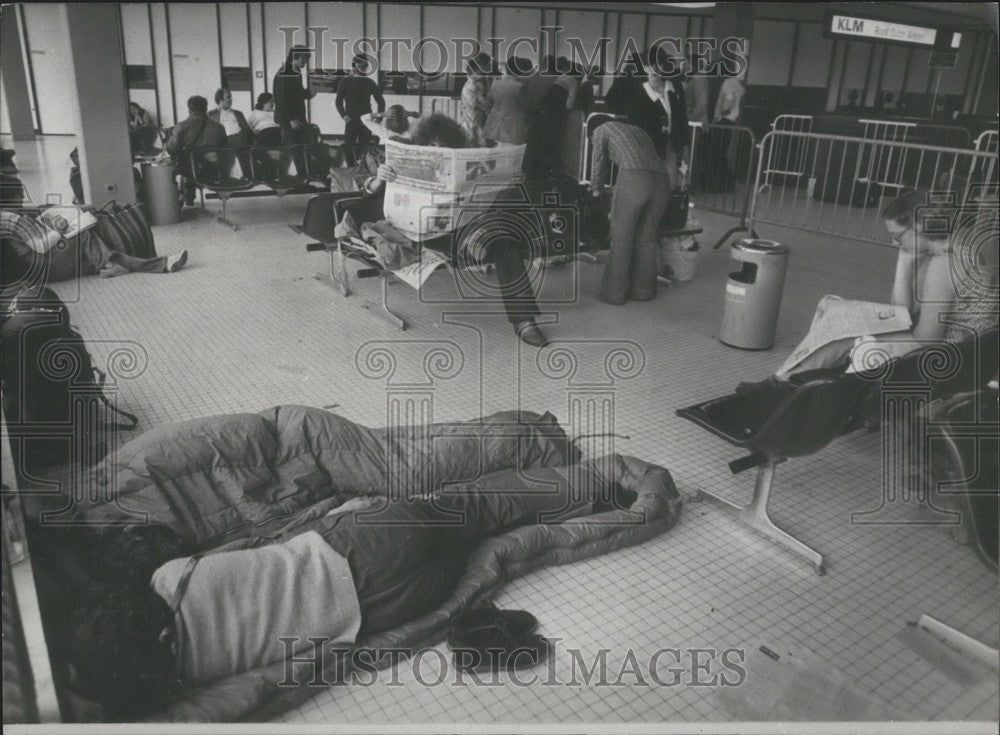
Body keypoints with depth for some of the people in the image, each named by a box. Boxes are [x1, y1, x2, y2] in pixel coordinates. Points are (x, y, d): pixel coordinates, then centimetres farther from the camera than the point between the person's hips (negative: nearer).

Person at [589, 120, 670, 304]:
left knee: (621, 239, 5)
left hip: (633, 179, -5)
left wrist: (596, 189, 43)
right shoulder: (638, 130, 38)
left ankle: (615, 292, 11)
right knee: (646, 238, 17)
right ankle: (643, 289, 23)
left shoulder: (602, 129, 21)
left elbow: (599, 163, 25)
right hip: (660, 180, 6)